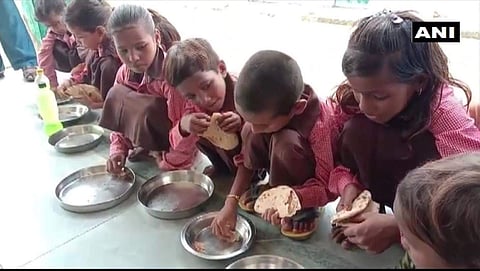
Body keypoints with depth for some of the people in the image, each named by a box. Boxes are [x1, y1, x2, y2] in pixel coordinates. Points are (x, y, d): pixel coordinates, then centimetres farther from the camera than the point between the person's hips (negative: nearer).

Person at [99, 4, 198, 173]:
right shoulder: (125, 73, -6)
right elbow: (123, 117, 5)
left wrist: (167, 165, -20)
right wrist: (118, 149, -11)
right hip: (154, 138, 7)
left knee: (146, 111, -32)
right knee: (117, 95, -6)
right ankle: (147, 149, 1)